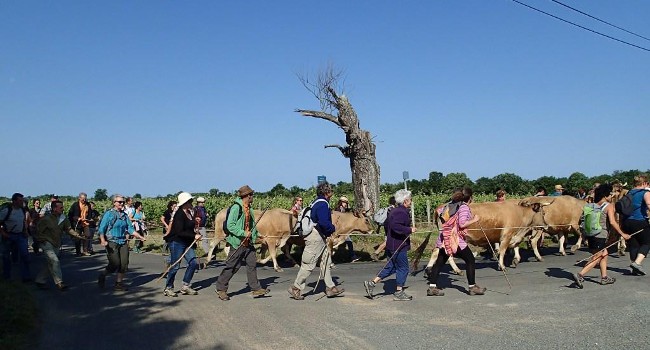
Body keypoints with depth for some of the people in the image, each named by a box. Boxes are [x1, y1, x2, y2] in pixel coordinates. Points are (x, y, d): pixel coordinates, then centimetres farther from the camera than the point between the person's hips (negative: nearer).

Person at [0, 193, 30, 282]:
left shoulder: (23, 209, 1)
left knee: (25, 254, -7)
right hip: (8, 236, -4)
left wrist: (25, 230, 10)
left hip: (20, 235, 4)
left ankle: (26, 277, -4)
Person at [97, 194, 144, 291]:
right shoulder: (109, 214, -4)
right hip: (112, 242, -5)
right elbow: (101, 229, -8)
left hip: (123, 242, 5)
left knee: (124, 264, 0)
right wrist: (103, 240, -23)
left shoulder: (124, 215, 11)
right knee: (115, 264, -10)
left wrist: (140, 237, 8)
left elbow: (130, 229, 15)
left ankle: (119, 283, 15)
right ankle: (102, 275, 19)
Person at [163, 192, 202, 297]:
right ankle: (168, 288, 15)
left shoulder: (190, 213, 8)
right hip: (177, 242, -8)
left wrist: (196, 233, 3)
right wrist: (194, 236, -21)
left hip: (187, 243, 8)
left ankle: (185, 286, 14)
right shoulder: (179, 214, -17)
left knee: (194, 263, 2)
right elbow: (180, 232, -23)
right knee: (175, 266, -1)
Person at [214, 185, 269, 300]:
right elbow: (230, 225, -20)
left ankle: (256, 289, 15)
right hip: (237, 242, -8)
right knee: (232, 266, 0)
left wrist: (257, 234, 22)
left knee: (252, 264, 7)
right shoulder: (236, 208, -16)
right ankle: (220, 288, 15)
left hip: (248, 242, 8)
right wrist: (243, 233, -21)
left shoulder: (249, 208, 12)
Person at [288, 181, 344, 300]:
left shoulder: (318, 202, 14)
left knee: (326, 261, 14)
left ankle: (330, 287, 20)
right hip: (316, 236, -11)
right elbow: (324, 222, -28)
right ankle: (296, 288, 6)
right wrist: (333, 228, -10)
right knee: (309, 264, -3)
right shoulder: (322, 204, -19)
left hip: (321, 236, 11)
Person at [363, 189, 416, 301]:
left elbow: (387, 223, 26)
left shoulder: (395, 211, 16)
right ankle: (399, 293, 10)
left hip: (391, 245, 10)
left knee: (390, 267, 14)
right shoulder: (401, 213, -18)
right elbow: (395, 226, -32)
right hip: (398, 246, -10)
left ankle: (371, 283, 13)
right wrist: (409, 230, -23)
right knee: (403, 268, 2)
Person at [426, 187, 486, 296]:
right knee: (470, 260, 7)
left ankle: (432, 287, 9)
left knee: (440, 262, 10)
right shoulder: (464, 207, -8)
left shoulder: (450, 205, 14)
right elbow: (462, 224, -17)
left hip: (444, 239, 8)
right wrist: (474, 220, -4)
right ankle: (472, 287, 11)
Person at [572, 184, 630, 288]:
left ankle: (604, 277, 25)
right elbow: (612, 222, -17)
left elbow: (586, 221, 12)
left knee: (604, 255, 21)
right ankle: (580, 275, -13)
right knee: (596, 258, -2)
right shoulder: (609, 206, -7)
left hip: (591, 234, 8)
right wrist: (622, 234, -10)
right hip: (600, 236, -7)